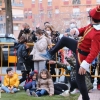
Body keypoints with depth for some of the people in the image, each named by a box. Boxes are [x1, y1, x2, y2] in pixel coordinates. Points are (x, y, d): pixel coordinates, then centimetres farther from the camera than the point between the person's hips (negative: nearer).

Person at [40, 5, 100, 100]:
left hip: (82, 55, -9)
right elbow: (84, 30, 9)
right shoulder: (91, 25, -9)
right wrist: (76, 30, -14)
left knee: (80, 79, 1)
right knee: (64, 39, 21)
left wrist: (85, 65, -43)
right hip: (79, 47, 9)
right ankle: (49, 54, 37)